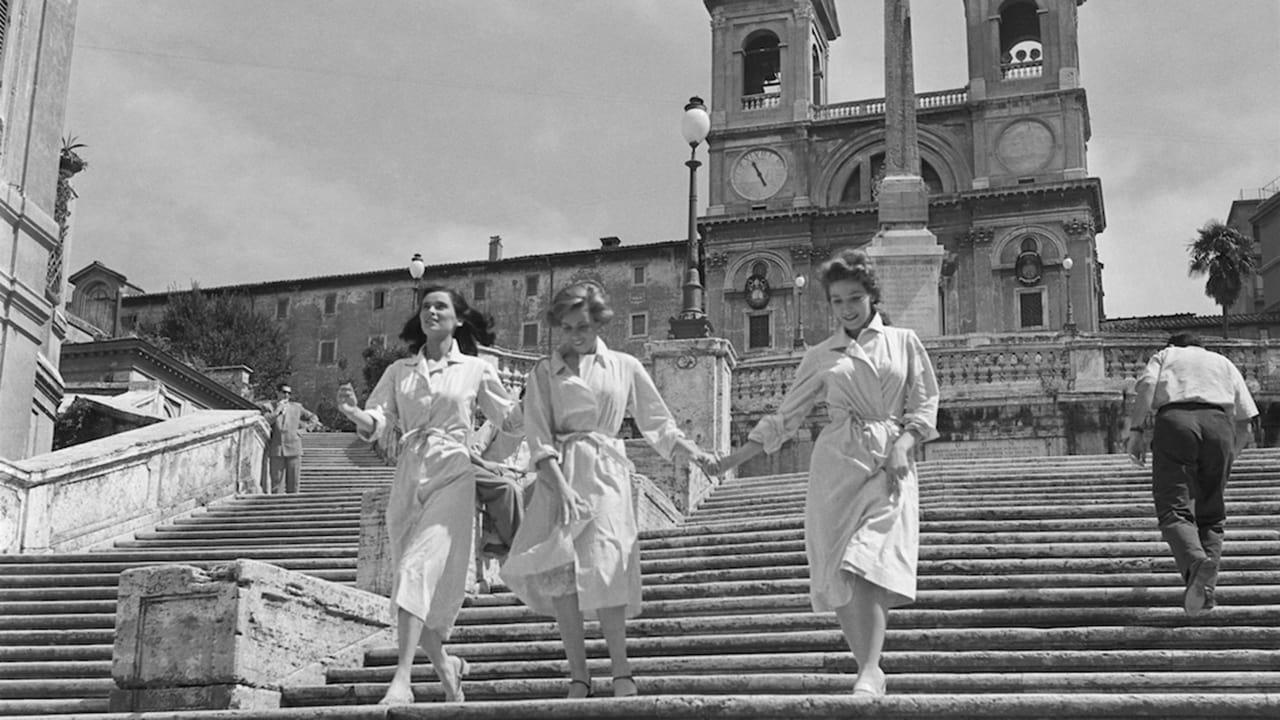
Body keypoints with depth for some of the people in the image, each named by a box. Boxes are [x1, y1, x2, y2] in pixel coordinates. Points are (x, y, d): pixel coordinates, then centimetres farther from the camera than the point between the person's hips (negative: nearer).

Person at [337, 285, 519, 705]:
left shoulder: (476, 370, 7)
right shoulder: (399, 371, 13)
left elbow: (511, 416, 16)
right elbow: (378, 420, 2)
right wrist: (355, 413, -19)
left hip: (452, 477, -4)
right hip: (408, 478, 4)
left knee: (418, 568, -19)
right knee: (414, 575, 7)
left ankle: (402, 679, -24)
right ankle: (444, 664, 29)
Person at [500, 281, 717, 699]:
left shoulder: (625, 367, 12)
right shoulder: (545, 371, 9)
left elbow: (657, 422, 18)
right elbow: (538, 437, 0)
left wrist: (693, 453, 5)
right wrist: (560, 485, -12)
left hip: (606, 473, -1)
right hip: (558, 475, 1)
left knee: (606, 569, -12)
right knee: (559, 570, -9)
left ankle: (621, 673, -3)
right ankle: (578, 676, -1)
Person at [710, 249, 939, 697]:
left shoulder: (903, 342, 12)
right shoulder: (822, 356, 14)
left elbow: (925, 405, 10)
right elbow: (785, 418, 16)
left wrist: (904, 443, -9)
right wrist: (732, 459, 11)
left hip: (890, 464, -2)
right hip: (838, 463, 2)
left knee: (870, 566, -19)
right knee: (839, 575, -7)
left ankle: (869, 675, -26)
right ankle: (869, 671, 2)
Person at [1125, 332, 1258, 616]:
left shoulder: (1164, 356, 28)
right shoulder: (1224, 363, 33)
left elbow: (1146, 385, 3)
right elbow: (1245, 421, 22)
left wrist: (1136, 430, -2)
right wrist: (1229, 458, 32)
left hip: (1174, 418, -2)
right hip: (1218, 422, 2)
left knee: (1174, 508, -8)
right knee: (1211, 516, 11)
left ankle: (1196, 563, -36)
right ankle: (1205, 587, -5)